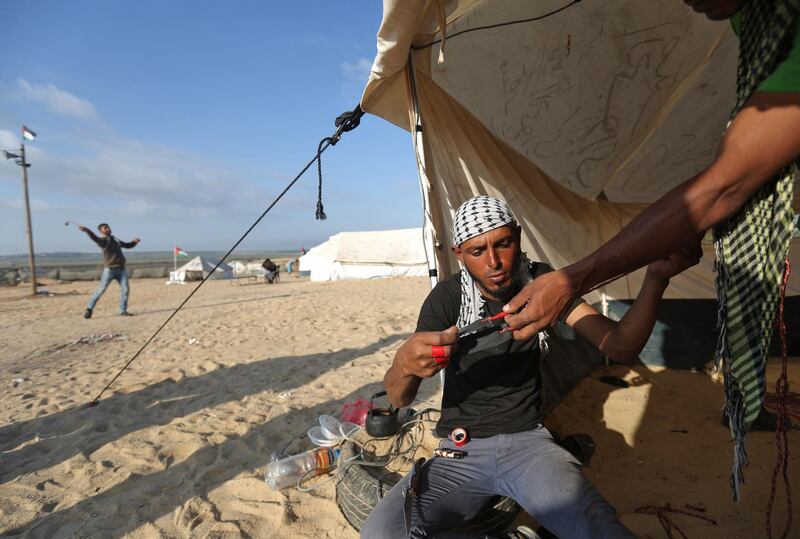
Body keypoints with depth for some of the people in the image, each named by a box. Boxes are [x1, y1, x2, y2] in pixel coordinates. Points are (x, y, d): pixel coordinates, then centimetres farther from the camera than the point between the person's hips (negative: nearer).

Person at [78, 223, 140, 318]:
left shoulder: (116, 240, 21)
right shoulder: (103, 240, -2)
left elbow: (128, 245, 29)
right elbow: (95, 238, -23)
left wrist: (134, 242, 8)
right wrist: (87, 230, -43)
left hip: (121, 269, 5)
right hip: (109, 270, -5)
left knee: (125, 289, -3)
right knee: (101, 289, -5)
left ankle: (123, 311, 5)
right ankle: (89, 309, 9)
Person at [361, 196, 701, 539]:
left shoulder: (541, 283, -5)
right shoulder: (447, 298, -10)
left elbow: (620, 348, -10)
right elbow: (398, 399, -12)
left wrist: (657, 277, -27)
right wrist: (404, 363, -37)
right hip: (460, 451, 3)